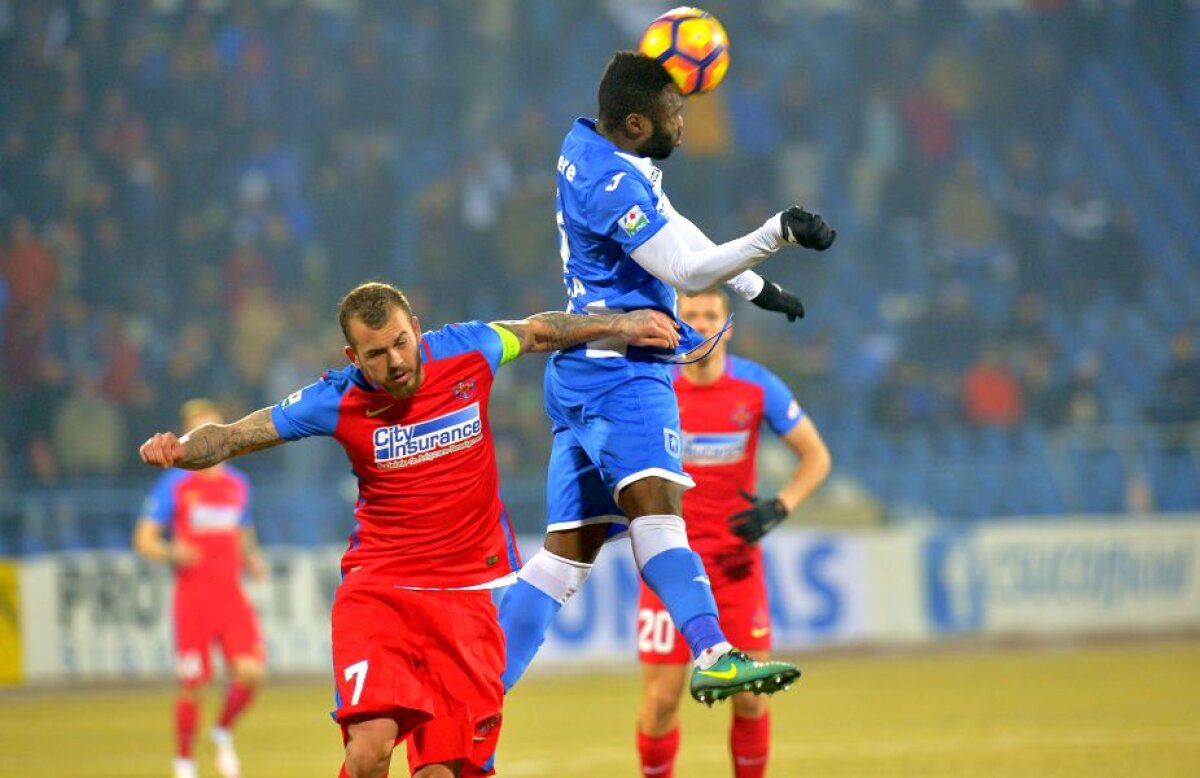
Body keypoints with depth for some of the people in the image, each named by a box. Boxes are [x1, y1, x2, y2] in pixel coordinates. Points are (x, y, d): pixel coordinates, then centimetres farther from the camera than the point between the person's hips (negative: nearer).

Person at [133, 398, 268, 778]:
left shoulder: (238, 484, 13)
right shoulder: (174, 485, -2)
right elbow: (143, 540, -4)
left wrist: (252, 561, 4)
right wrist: (171, 553, -24)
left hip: (232, 596, 3)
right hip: (192, 599, -3)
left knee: (251, 672, -13)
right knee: (192, 685, -3)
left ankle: (224, 733, 14)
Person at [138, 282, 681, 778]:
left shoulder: (466, 351, -4)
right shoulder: (337, 401, -8)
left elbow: (537, 331, 18)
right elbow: (230, 438, -2)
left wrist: (618, 326, 21)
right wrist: (179, 450, -21)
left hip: (467, 594, 2)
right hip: (377, 589, -1)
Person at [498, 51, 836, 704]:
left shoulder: (586, 148, 17)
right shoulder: (612, 181, -14)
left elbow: (671, 228, 31)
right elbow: (686, 271, -18)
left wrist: (756, 286, 37)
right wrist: (779, 233, -22)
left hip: (585, 373, 11)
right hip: (619, 368, -11)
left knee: (567, 551, 8)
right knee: (654, 504, -28)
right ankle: (713, 657, -48)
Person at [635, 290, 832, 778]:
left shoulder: (757, 386, -4)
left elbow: (816, 457, 3)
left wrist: (780, 507, -13)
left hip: (736, 558, 1)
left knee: (750, 697, -2)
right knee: (661, 699, -5)